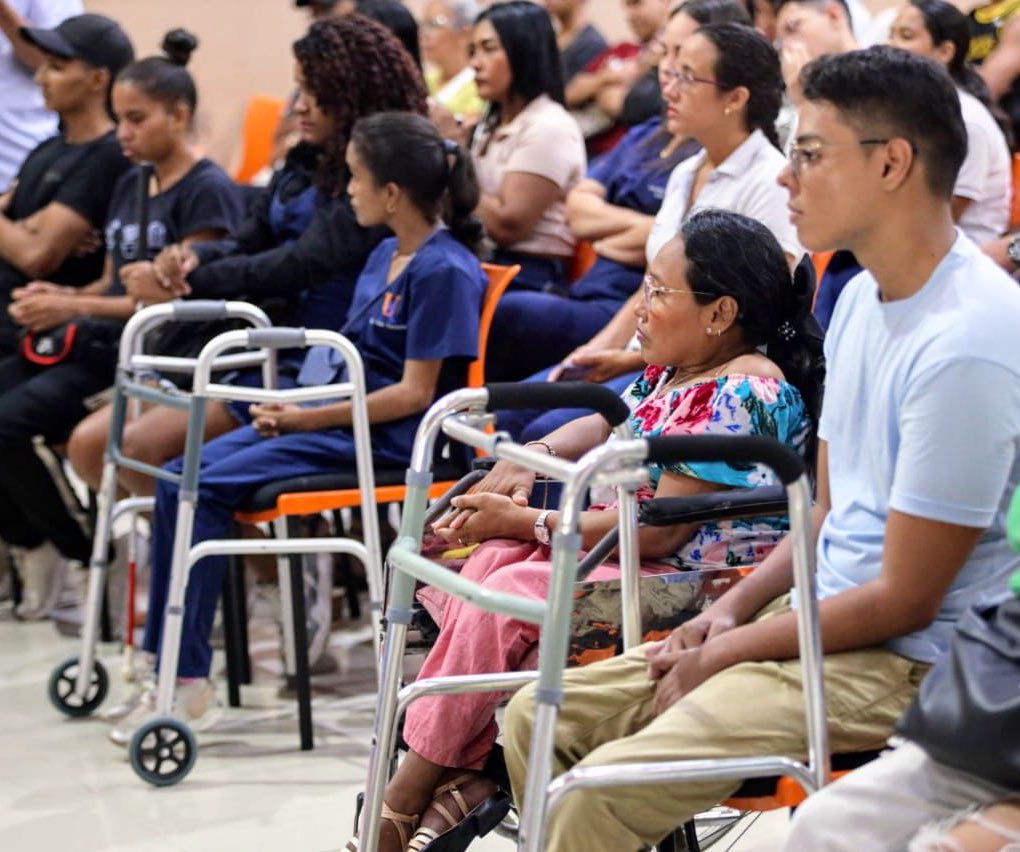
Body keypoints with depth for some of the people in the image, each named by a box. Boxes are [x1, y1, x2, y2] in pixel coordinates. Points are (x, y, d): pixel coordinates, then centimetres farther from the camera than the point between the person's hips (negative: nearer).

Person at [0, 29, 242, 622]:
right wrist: (57, 298, 1)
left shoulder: (207, 191, -6)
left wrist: (73, 308, -16)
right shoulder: (130, 185, 20)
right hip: (98, 343, 9)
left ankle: (90, 556, -7)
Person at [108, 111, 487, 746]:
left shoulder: (445, 271, -12)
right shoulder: (385, 258, 17)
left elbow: (414, 392, -15)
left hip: (389, 439, -9)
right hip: (339, 416, 9)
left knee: (205, 491, -21)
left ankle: (188, 682, -15)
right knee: (180, 479, -7)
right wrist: (290, 405, 0)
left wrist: (307, 418, -15)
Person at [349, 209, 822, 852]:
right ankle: (471, 772, -12)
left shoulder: (740, 395, -19)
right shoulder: (676, 373, 12)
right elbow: (606, 424, 28)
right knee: (493, 560, -5)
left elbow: (659, 529, -23)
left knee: (509, 593, -23)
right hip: (626, 556, 11)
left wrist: (528, 521, -15)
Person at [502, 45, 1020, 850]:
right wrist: (731, 611, 2)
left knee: (607, 786, -24)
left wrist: (725, 654, -11)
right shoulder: (864, 298, 9)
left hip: (903, 661, -10)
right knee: (540, 718, 4)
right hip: (818, 615, 10)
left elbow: (905, 600, -19)